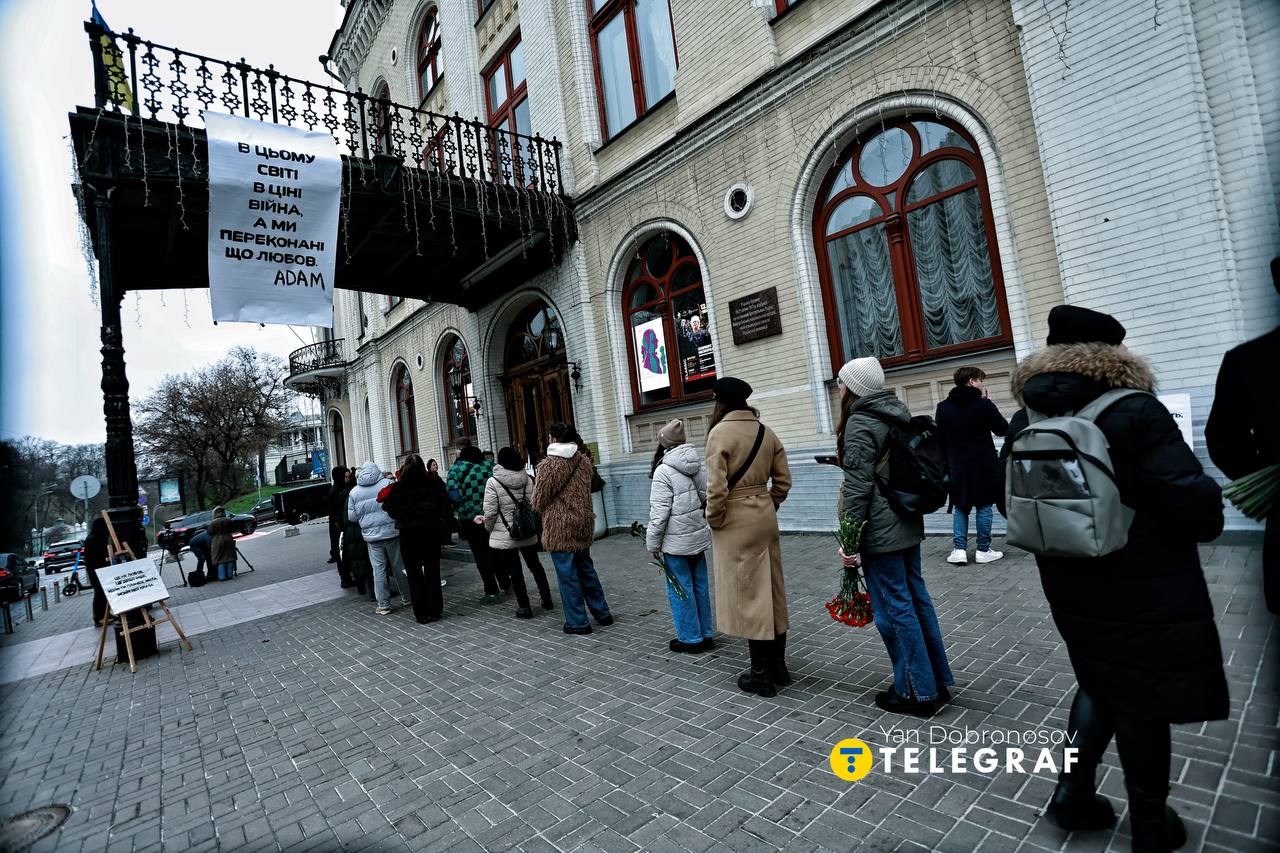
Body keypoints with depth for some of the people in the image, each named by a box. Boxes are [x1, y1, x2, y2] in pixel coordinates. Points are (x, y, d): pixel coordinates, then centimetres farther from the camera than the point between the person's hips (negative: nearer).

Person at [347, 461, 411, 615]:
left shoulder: (354, 492, 3)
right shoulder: (387, 483, -5)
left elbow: (352, 516, 5)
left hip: (371, 536, 1)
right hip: (392, 532, -1)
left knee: (378, 569, 5)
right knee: (399, 566, 10)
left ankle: (383, 605, 8)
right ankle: (407, 597, 20)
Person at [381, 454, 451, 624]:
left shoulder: (397, 488, -5)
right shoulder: (434, 482, -4)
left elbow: (392, 512, 1)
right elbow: (445, 506, -1)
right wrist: (443, 527, 8)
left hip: (408, 534, -1)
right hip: (431, 531, 1)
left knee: (414, 573, 8)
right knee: (432, 571, 9)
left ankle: (421, 614, 11)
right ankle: (434, 611, 13)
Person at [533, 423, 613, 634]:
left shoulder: (548, 465, -14)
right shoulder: (584, 460, 4)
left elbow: (538, 502, -8)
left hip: (560, 527, -6)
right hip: (584, 523, 7)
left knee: (567, 575, 4)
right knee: (586, 569, 19)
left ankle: (577, 622, 11)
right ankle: (602, 613, 26)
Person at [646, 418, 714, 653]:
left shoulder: (663, 471, -15)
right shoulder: (696, 466, 5)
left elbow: (659, 513, -16)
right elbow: (708, 498, 10)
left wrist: (652, 544, -7)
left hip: (676, 542, -7)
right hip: (699, 537, 7)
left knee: (680, 590, 5)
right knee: (699, 587, 14)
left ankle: (690, 638, 14)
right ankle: (705, 635, 24)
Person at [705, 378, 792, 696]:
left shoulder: (720, 432, -13)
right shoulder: (765, 431, 7)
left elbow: (717, 487, -19)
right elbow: (783, 480, 8)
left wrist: (713, 521, -5)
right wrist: (767, 508, 17)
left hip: (736, 522, -7)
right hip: (766, 516, 7)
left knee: (748, 597, 3)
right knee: (772, 592, 15)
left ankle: (761, 675, 15)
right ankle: (778, 666, 28)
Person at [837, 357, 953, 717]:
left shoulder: (859, 423, -16)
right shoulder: (896, 413, 11)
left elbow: (857, 487, -20)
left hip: (880, 531, -9)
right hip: (907, 523, 9)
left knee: (894, 608, 2)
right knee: (917, 598, 17)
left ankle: (916, 692, 14)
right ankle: (937, 681, 29)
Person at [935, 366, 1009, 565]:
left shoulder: (943, 407, 2)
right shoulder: (983, 403, -9)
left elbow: (939, 436, 5)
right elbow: (1003, 429, 1)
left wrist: (947, 462, 13)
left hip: (957, 466, 3)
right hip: (983, 465, -3)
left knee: (960, 507, 10)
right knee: (984, 507, 6)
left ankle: (959, 549, 3)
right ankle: (983, 550, 11)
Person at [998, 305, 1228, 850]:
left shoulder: (1025, 421, 0)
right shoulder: (1136, 412, -16)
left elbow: (1010, 502, 7)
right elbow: (1191, 497, -20)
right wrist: (1210, 520, 2)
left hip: (1069, 585, 5)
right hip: (1146, 588, -4)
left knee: (1099, 683, 24)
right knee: (1142, 699, 11)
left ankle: (1072, 794, 25)